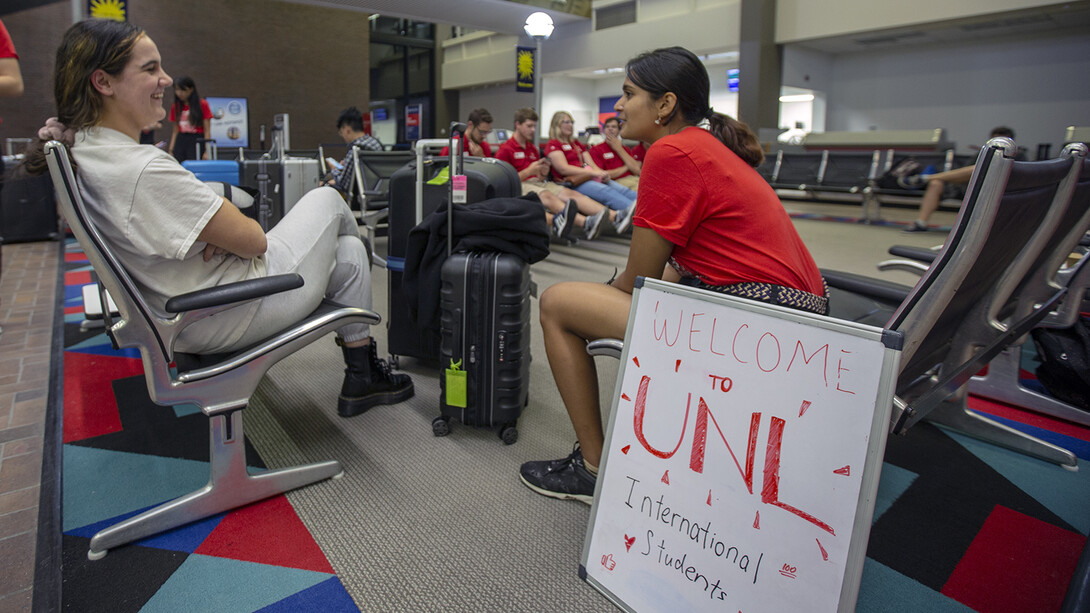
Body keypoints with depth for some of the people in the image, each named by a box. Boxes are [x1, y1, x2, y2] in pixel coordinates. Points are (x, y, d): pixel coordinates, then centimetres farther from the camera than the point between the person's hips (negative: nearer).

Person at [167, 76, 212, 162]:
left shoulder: (202, 104, -1)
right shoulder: (175, 107, 12)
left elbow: (207, 130, -5)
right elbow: (175, 131, 14)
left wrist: (207, 151, -13)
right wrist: (170, 150, 6)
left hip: (197, 142, -4)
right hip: (180, 142, 4)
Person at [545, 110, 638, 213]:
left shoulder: (577, 143, 30)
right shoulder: (553, 145, 6)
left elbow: (591, 164, 18)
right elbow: (564, 169, -9)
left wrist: (602, 174, -6)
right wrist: (592, 172, -16)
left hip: (593, 178, 8)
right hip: (573, 182, -7)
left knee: (623, 190, -19)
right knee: (607, 192, -34)